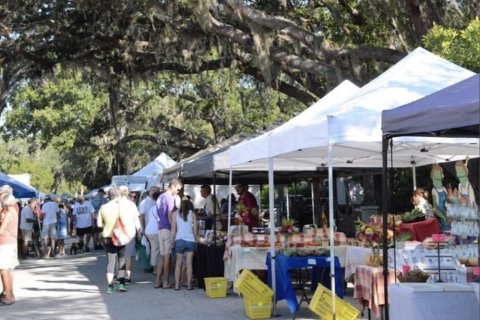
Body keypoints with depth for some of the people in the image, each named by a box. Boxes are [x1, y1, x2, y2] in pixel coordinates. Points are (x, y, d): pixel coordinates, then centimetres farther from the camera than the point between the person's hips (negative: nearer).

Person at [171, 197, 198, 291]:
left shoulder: (175, 213, 6)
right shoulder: (192, 214, 7)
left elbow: (173, 229, 1)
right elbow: (195, 229, 7)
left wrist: (172, 240, 5)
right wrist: (195, 240, 17)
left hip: (179, 240, 0)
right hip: (190, 240, 0)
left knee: (178, 263, 6)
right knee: (189, 263, 3)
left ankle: (177, 285, 4)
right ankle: (189, 285, 3)